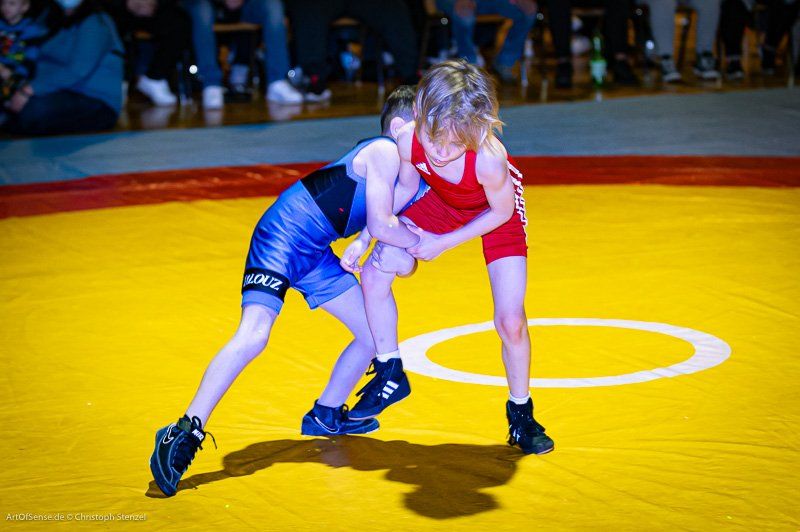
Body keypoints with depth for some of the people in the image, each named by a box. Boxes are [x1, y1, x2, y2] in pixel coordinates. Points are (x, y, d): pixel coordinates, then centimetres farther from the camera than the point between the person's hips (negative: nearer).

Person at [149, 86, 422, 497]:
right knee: (254, 335, -25)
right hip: (283, 236, -10)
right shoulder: (384, 151, -11)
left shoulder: (398, 159, 18)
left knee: (375, 332, 13)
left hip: (315, 251, 10)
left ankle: (325, 416, 29)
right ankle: (186, 433, -25)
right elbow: (380, 226, -14)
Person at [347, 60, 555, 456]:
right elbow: (406, 188, -9)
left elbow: (502, 212, -23)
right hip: (442, 201, 4)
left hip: (496, 211, -4)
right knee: (374, 274, -7)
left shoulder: (489, 158, -43)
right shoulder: (408, 139, -32)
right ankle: (391, 376, 14)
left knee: (510, 322, -13)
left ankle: (521, 413, 14)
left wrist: (442, 244, -21)